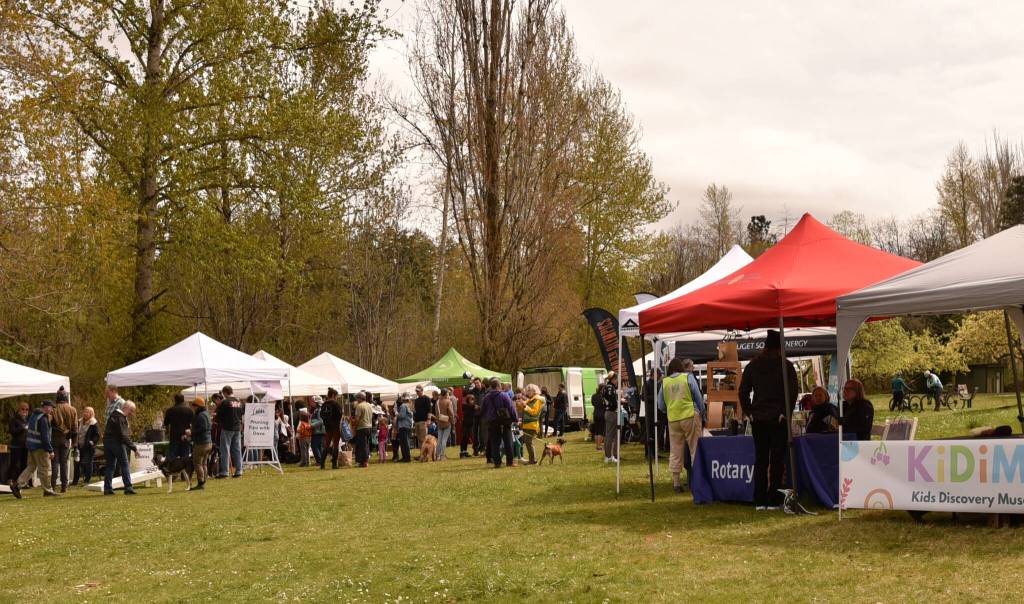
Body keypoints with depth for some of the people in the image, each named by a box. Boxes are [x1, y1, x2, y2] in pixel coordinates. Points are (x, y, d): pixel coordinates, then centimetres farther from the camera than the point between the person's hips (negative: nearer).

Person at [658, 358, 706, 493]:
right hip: (690, 416, -3)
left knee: (675, 451, 8)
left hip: (673, 419, 3)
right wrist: (702, 413, 14)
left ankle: (676, 482, 8)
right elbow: (698, 397, 2)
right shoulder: (689, 377, -1)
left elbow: (661, 405, 12)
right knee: (695, 448, 4)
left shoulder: (664, 382, 6)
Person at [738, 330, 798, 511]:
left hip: (758, 419, 3)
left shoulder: (752, 366, 6)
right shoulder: (786, 366, -4)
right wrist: (785, 412, -6)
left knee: (760, 460, 9)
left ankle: (759, 501, 7)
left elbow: (743, 391, 3)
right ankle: (773, 501, -2)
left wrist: (749, 412, 6)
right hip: (778, 419, -3)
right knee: (777, 460, 1)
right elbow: (792, 392, -11)